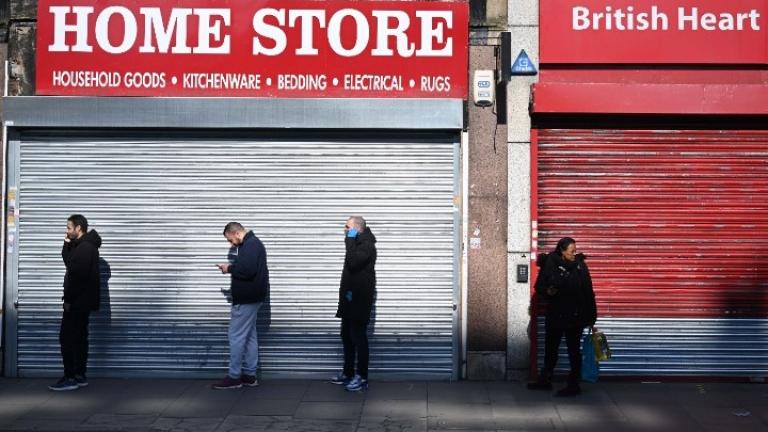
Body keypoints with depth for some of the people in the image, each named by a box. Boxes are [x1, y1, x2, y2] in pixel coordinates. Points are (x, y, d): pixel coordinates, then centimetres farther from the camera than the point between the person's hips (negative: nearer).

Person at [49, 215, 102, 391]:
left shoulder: (84, 248, -18)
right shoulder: (84, 245, 15)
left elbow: (77, 276, -22)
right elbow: (68, 262, 22)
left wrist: (68, 299, -17)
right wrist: (67, 244, 8)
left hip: (78, 302, -10)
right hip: (82, 301, 10)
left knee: (67, 338, -7)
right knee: (79, 338, 11)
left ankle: (70, 378, -5)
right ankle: (80, 376, 15)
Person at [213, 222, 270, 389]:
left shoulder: (251, 245, -16)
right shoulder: (251, 243, 16)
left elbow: (247, 270, -27)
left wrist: (230, 268, -13)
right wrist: (231, 268, 5)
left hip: (246, 299, -11)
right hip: (249, 297, 11)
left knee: (236, 336, -5)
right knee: (249, 336, 12)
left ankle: (234, 377, 0)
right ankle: (249, 375, 16)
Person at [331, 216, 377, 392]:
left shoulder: (367, 245, -13)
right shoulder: (357, 243, 18)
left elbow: (353, 262, -28)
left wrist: (350, 240, -20)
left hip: (360, 299, -10)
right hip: (350, 298, 10)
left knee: (358, 337, -7)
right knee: (347, 336, 14)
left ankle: (362, 377, -2)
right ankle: (348, 373, 22)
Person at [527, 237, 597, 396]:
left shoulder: (579, 265, -6)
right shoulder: (549, 265, -4)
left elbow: (588, 292, -4)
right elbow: (539, 287, 3)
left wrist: (591, 316, -4)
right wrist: (548, 291, -20)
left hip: (575, 316, -3)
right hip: (555, 314, 3)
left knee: (573, 350, 4)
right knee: (550, 348, 15)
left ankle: (574, 385, 13)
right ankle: (545, 380, 30)